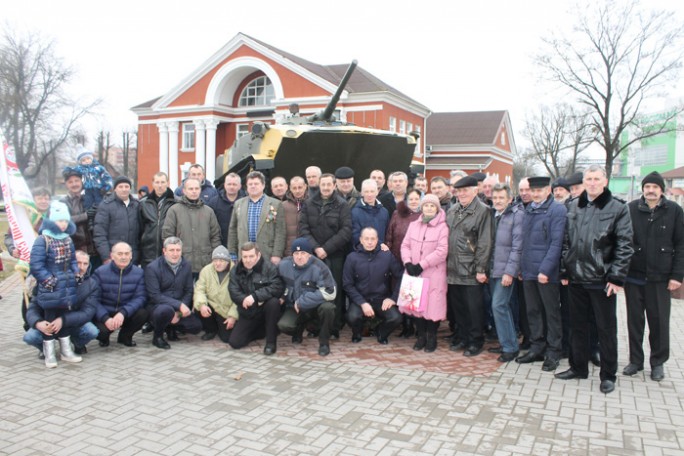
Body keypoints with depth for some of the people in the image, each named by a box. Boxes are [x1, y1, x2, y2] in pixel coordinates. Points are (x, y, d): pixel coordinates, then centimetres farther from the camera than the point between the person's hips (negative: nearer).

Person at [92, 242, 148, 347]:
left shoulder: (139, 273, -7)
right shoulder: (100, 272, -10)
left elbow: (140, 297, -12)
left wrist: (123, 313, -29)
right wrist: (106, 318, -28)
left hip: (126, 314, 2)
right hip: (104, 314, -2)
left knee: (143, 313, -28)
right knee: (100, 330, -32)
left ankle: (125, 336, 6)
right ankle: (104, 337, 11)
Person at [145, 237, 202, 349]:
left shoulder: (186, 266, 1)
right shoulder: (152, 268, -14)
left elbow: (188, 291, 2)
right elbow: (154, 296, -19)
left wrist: (178, 312, -13)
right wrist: (179, 305, -28)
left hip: (179, 309, 5)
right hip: (157, 306, -5)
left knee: (196, 326, -12)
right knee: (166, 310, -37)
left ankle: (171, 327, 18)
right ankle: (157, 335, -6)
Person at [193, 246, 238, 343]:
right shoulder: (206, 270, -6)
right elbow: (199, 289, -10)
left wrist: (233, 316, -18)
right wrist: (201, 304, -30)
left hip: (228, 311, -2)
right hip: (212, 306, 2)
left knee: (227, 338, -9)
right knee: (198, 308, -29)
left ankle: (222, 328, 32)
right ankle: (211, 330, 4)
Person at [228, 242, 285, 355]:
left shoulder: (269, 267, -13)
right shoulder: (235, 271, 1)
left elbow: (277, 287, -27)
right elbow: (234, 293, -9)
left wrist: (255, 296, -32)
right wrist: (246, 300, -28)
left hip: (265, 310, -4)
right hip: (248, 314, 4)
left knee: (273, 302, -36)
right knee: (234, 342, -8)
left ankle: (271, 342, -18)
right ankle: (264, 331, 19)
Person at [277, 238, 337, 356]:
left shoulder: (318, 267, -22)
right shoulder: (284, 264, -9)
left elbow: (329, 292, -27)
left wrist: (301, 302, -23)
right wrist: (281, 296, -6)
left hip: (316, 306, -2)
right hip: (295, 307, 3)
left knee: (327, 307, -36)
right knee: (283, 325, -26)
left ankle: (324, 342, -9)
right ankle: (299, 328, 14)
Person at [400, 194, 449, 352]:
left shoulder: (442, 227, -5)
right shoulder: (413, 225, 12)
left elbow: (441, 251, -14)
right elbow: (405, 245, 9)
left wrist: (421, 265, -17)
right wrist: (407, 262, -9)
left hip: (434, 274, -4)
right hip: (413, 272, 5)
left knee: (432, 304, -2)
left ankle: (431, 338, 15)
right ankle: (421, 336, 22)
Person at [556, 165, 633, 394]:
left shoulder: (618, 209, -5)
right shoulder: (574, 206, 8)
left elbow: (624, 247, -8)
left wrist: (616, 277, -13)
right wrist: (565, 270, 7)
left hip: (602, 281, -4)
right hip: (576, 278, 4)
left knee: (606, 329, 7)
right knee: (577, 325, 15)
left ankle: (608, 375, 20)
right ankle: (578, 367, 30)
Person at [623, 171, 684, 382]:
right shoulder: (631, 209, -1)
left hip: (659, 278, 0)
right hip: (633, 276, 1)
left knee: (659, 321, 7)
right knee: (634, 320, 9)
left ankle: (658, 362, 23)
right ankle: (635, 360, 23)